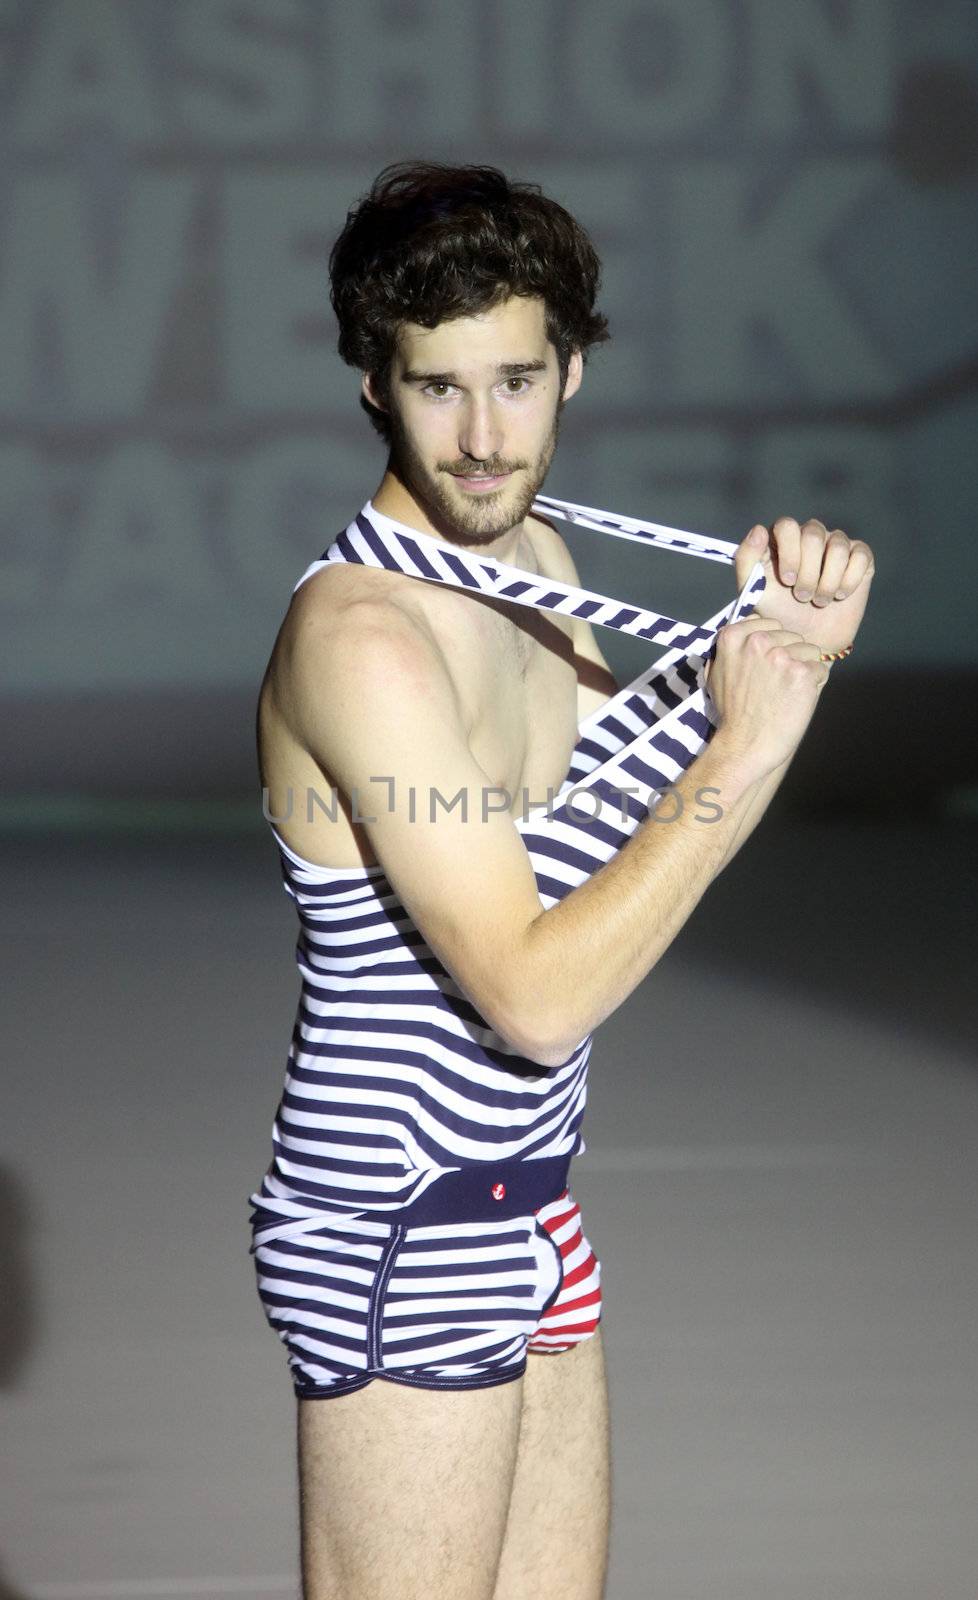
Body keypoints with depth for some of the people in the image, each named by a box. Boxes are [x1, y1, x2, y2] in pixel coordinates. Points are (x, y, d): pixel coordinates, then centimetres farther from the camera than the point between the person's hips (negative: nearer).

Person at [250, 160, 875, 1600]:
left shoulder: (537, 560, 6)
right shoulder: (363, 634, -22)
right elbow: (535, 994, -25)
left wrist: (785, 646, 3)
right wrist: (743, 755, -22)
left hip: (527, 1207, 9)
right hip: (392, 1242, -9)